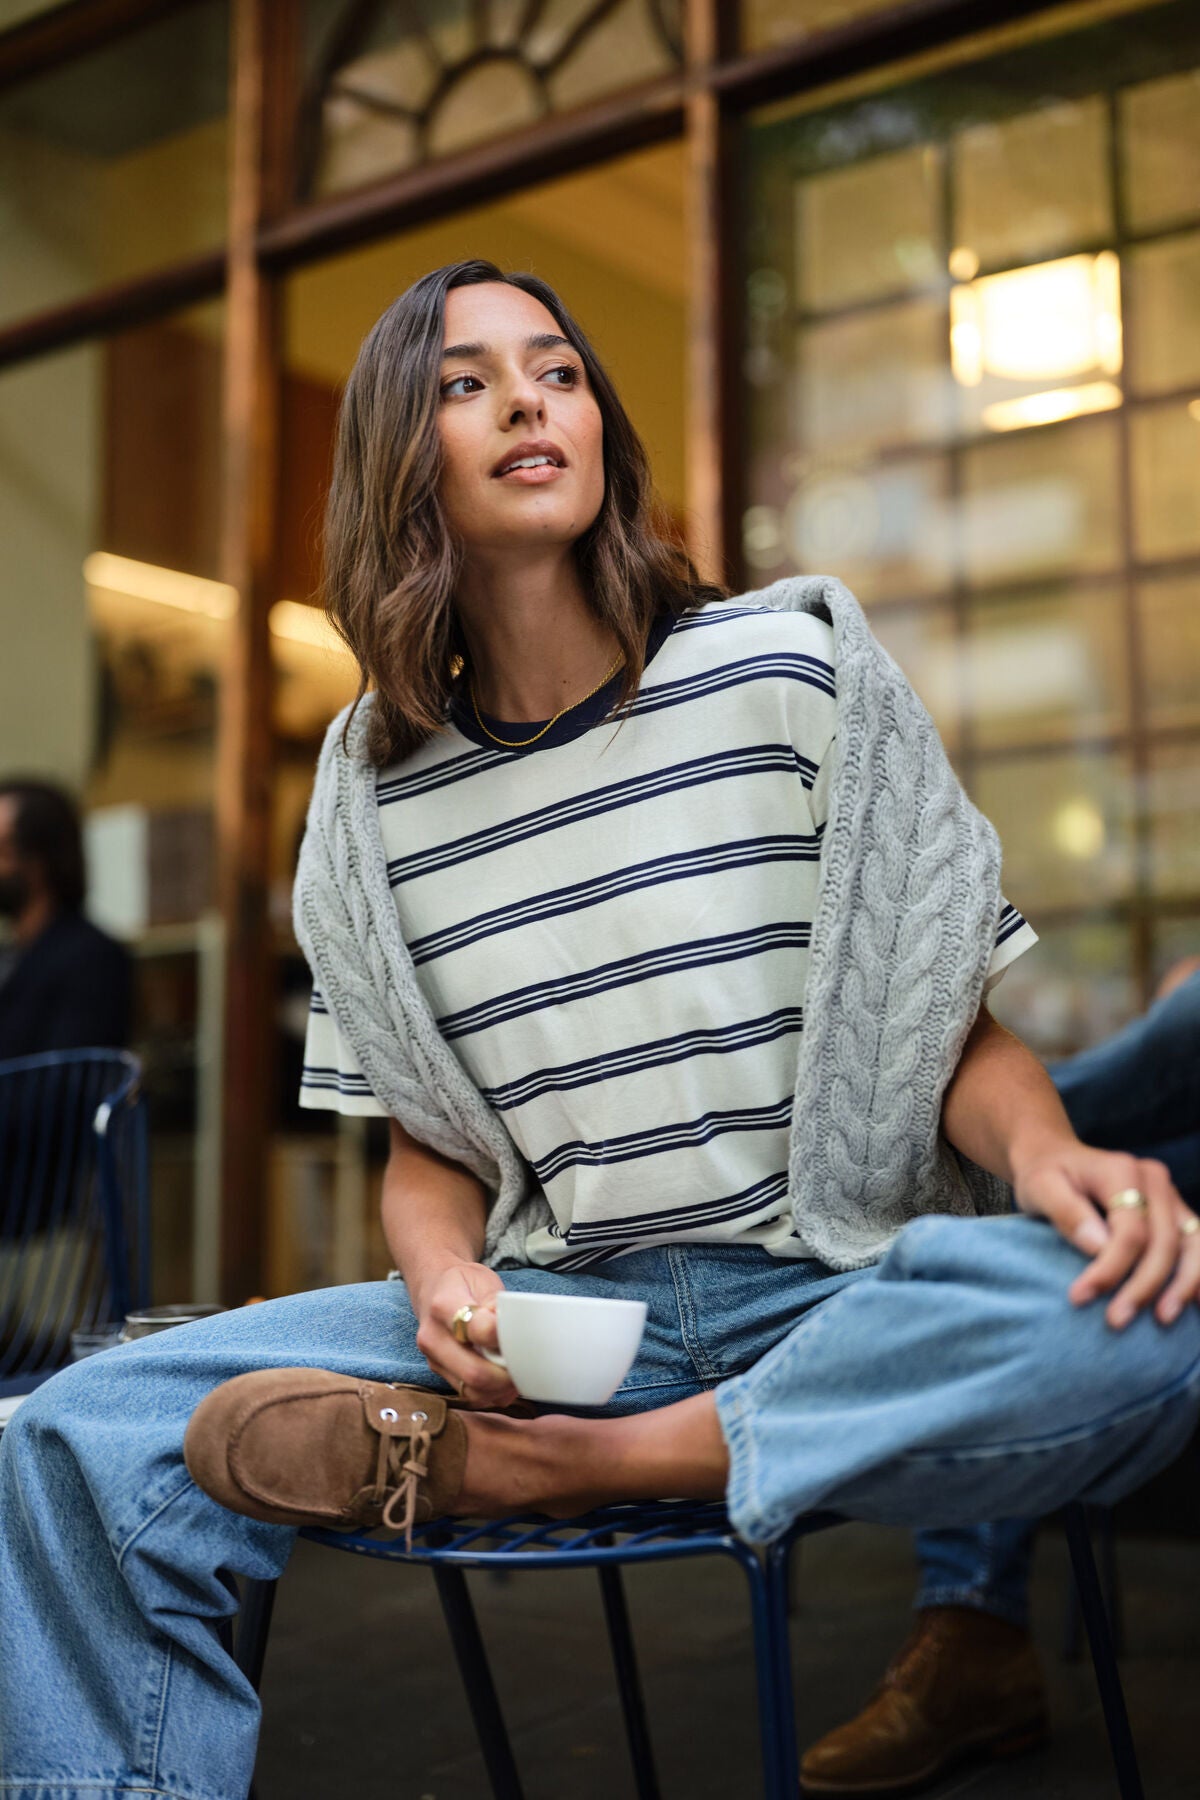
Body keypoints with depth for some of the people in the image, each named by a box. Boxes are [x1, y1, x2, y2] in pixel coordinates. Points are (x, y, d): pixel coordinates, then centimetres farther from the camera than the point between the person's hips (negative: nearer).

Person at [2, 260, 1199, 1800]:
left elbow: (955, 1029, 0)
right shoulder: (373, 793, 6)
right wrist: (442, 1278, -12)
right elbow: (431, 1137, 11)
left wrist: (1045, 1153, -22)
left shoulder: (790, 670, -1)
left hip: (836, 1286, 0)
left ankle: (505, 1469, -21)